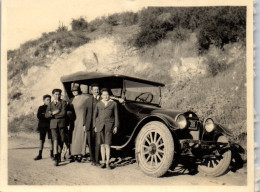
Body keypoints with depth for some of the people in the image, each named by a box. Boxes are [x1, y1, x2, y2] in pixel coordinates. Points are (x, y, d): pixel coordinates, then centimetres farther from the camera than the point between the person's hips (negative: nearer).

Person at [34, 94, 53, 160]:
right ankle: (40, 155, 9)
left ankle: (51, 153, 7)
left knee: (51, 139, -3)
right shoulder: (41, 108, 6)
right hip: (42, 125, 0)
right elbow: (38, 116, -5)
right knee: (41, 140, 3)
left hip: (50, 125, 0)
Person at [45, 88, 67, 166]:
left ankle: (59, 156, 20)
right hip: (53, 124, 1)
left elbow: (63, 113, -9)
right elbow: (46, 115, 6)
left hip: (62, 124, -1)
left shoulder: (63, 102, 5)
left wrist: (52, 115, -4)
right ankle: (56, 157, -21)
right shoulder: (50, 104, 16)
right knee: (55, 140, -14)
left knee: (61, 141, 2)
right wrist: (53, 113, -14)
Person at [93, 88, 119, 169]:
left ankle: (107, 163, -2)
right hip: (100, 125, 2)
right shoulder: (98, 104, 13)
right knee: (102, 144, 4)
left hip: (109, 125, -2)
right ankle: (103, 162, 12)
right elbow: (95, 115, 15)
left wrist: (116, 126, 2)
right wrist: (95, 126, 8)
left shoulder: (113, 103, 9)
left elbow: (116, 115, 8)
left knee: (107, 145, -8)